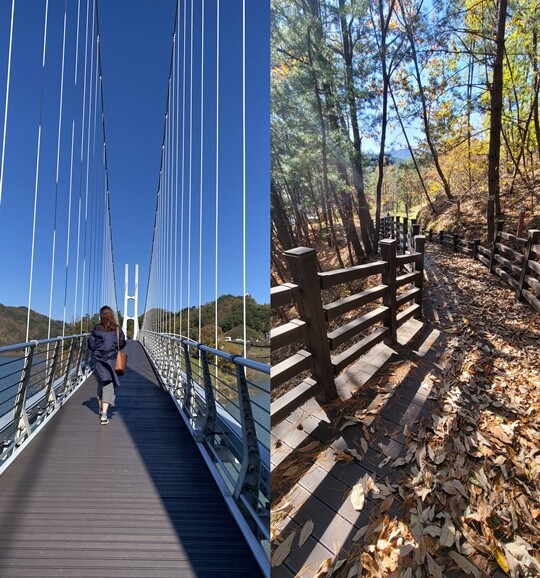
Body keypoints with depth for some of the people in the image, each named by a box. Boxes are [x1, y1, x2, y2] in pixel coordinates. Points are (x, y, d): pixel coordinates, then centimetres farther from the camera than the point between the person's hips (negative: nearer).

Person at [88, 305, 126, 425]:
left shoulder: (97, 329, -5)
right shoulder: (117, 329, -5)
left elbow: (91, 344, -3)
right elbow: (122, 344, -1)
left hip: (98, 359, 2)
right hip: (111, 359, -2)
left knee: (101, 383, 19)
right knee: (108, 385, -1)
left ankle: (101, 409, 33)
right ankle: (104, 415, -11)